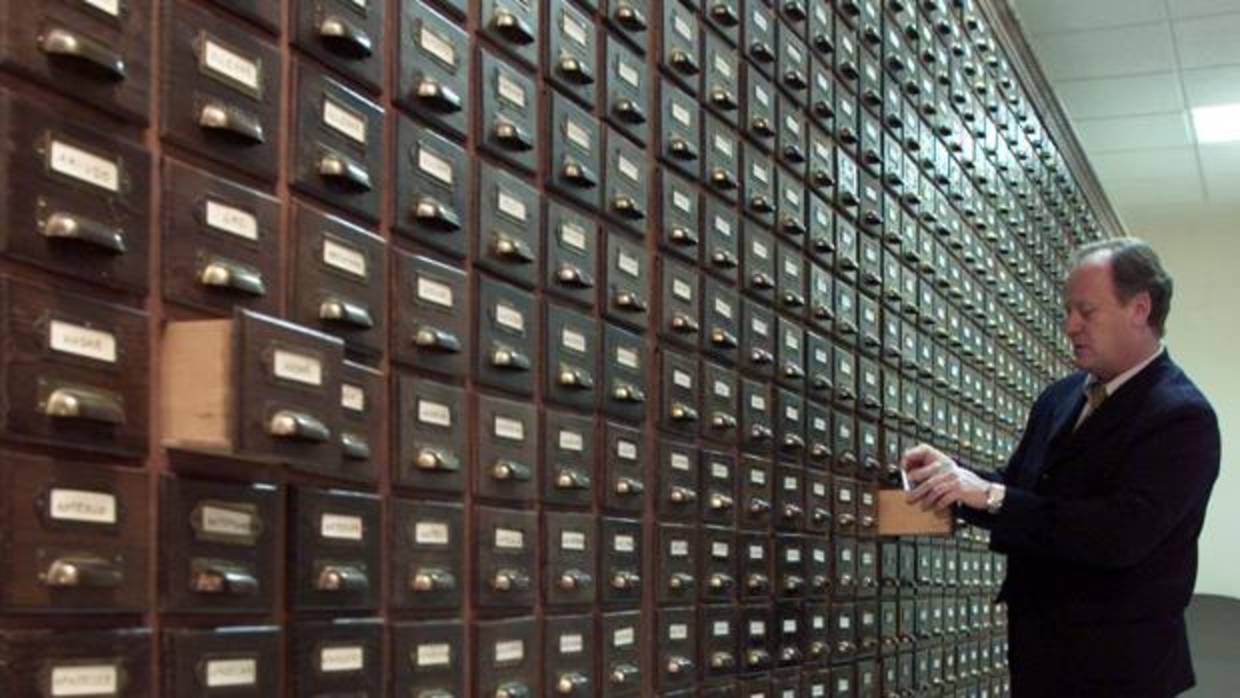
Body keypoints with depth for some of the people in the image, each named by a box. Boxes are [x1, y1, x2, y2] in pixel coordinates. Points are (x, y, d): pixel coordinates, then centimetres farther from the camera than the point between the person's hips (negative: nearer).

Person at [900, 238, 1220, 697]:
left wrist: (990, 495, -28)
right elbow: (1019, 493, 13)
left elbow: (1123, 534, -27)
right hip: (1038, 647, 7)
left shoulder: (1182, 416, -16)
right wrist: (957, 475, -8)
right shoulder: (1060, 397, 8)